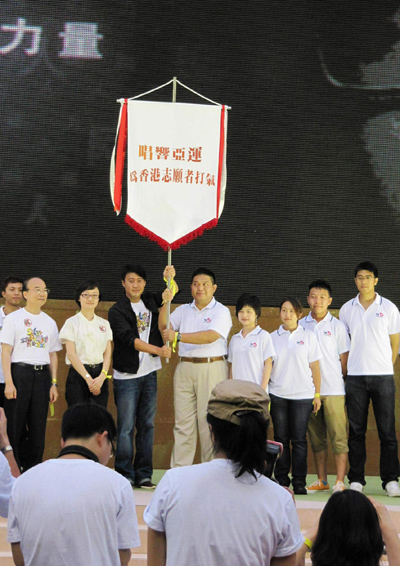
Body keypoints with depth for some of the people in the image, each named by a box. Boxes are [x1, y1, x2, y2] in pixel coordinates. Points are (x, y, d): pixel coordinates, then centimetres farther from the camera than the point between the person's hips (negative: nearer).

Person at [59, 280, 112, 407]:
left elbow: (107, 354, 7)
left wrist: (102, 376, -11)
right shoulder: (72, 323, 1)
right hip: (78, 374, -3)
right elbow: (71, 354, -7)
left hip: (100, 375, 4)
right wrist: (88, 378, -14)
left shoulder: (104, 324, 13)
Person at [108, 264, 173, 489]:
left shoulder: (150, 300, 10)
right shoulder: (117, 311, -6)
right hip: (127, 376, -5)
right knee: (126, 427, -5)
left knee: (147, 425, 6)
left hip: (150, 374, 5)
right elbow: (130, 339, -17)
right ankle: (125, 476, 1)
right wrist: (158, 350, -26)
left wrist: (170, 278, 3)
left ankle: (143, 475, 11)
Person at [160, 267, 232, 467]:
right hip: (185, 368, 4)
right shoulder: (183, 310, 17)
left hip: (211, 369, -4)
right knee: (183, 422, 3)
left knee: (210, 421, -5)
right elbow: (164, 326, 6)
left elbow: (210, 336, -15)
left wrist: (178, 336, -19)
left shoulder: (221, 312, 0)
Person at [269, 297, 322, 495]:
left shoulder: (308, 337, 7)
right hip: (278, 394, 1)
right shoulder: (273, 337, 9)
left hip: (302, 395, -1)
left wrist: (317, 393, 1)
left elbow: (315, 367, 6)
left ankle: (299, 482, 2)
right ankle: (281, 480, 11)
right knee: (281, 438, 4)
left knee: (299, 439, -2)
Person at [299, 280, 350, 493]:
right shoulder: (301, 325, 8)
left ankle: (340, 482, -3)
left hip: (333, 389, -3)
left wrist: (344, 380, 2)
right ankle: (321, 480, 16)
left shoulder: (337, 326, 2)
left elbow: (344, 358, 4)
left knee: (338, 436, -6)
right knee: (316, 437, 9)